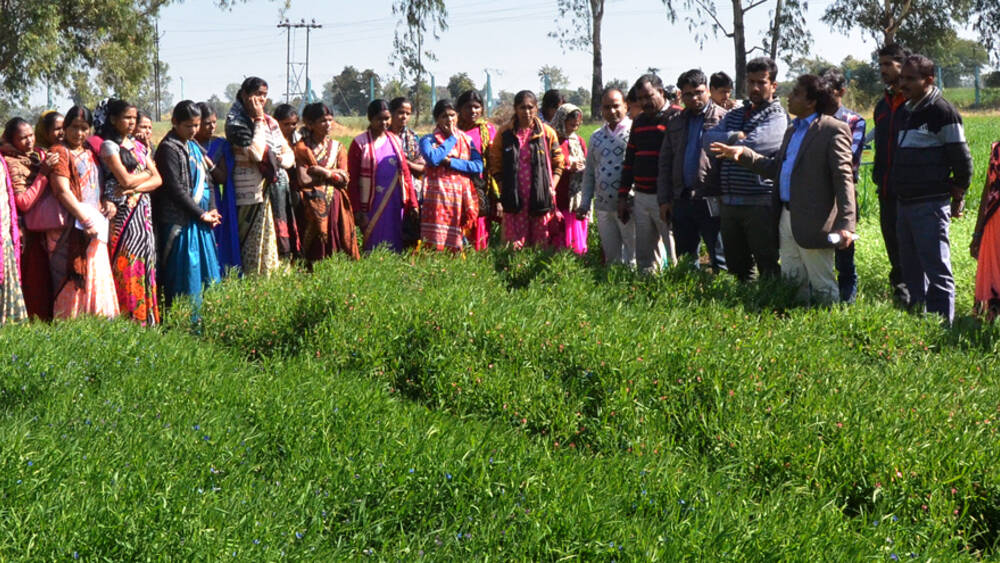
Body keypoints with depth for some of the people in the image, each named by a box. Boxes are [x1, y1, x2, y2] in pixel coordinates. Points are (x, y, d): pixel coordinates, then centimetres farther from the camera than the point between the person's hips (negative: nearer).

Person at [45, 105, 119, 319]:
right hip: (71, 228, -7)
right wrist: (85, 220, -20)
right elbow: (62, 191, -14)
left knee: (96, 275, 5)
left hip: (95, 224, 7)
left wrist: (107, 201, 5)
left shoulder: (90, 152, 18)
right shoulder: (59, 152, -4)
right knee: (72, 280, -8)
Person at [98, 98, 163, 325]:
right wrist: (146, 174, 5)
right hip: (123, 214, -6)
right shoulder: (109, 146, -3)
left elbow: (158, 179, 9)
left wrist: (137, 187, -8)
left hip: (143, 212, 6)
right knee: (126, 267, -8)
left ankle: (147, 319, 6)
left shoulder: (137, 146, 17)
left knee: (145, 266, 4)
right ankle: (126, 321, -5)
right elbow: (126, 179, -13)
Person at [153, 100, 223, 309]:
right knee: (185, 278, -6)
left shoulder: (195, 146, 15)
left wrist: (212, 210, 3)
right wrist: (201, 214, -12)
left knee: (206, 275, 10)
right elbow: (175, 190, -16)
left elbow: (207, 180, 17)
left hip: (200, 221, 9)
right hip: (180, 224, -8)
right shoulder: (169, 149, -11)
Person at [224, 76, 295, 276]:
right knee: (253, 243, -4)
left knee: (274, 239, 9)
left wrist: (284, 160, -10)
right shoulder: (235, 121, -7)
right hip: (251, 191, -6)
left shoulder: (270, 121, 13)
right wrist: (258, 121, -12)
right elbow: (256, 153, -19)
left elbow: (289, 154, 14)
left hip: (275, 188, 6)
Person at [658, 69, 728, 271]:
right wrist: (664, 200, 10)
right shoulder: (675, 123, 16)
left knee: (720, 261, -2)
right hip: (682, 201, 5)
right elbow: (665, 163, 18)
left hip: (711, 202, -5)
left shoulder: (723, 118, 0)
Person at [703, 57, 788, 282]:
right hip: (729, 203, 7)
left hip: (760, 204, -7)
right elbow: (708, 138, 2)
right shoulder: (734, 115, 18)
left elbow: (748, 148, -19)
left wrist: (723, 145, -1)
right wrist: (734, 137, -12)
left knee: (768, 269, -2)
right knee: (736, 267, 14)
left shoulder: (776, 117, -5)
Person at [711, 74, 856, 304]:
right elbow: (775, 168, 20)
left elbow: (843, 178, -17)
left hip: (813, 222, -9)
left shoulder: (832, 130, -11)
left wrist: (846, 224, -24)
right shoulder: (792, 131, 18)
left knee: (823, 288, -1)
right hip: (787, 217, 9)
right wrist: (743, 154, 7)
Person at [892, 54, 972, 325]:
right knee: (911, 269, 15)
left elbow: (962, 160, -9)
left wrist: (957, 198, -3)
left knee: (937, 269, -8)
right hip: (904, 203, 9)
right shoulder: (908, 112, 15)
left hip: (931, 205, -9)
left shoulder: (943, 112, -11)